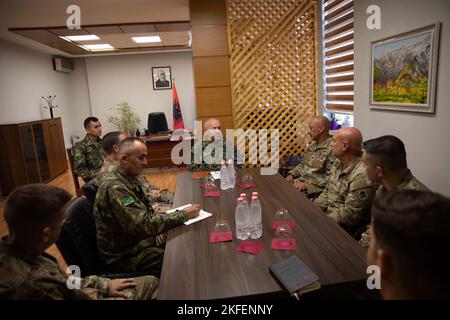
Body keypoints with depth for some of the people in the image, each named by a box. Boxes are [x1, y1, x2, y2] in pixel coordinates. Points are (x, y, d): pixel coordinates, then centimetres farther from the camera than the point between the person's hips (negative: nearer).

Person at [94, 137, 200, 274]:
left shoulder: (130, 177, 1)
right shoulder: (114, 188, -29)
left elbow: (146, 207, 12)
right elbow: (144, 225, -32)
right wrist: (183, 215, -25)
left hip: (137, 237, 8)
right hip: (124, 255, -8)